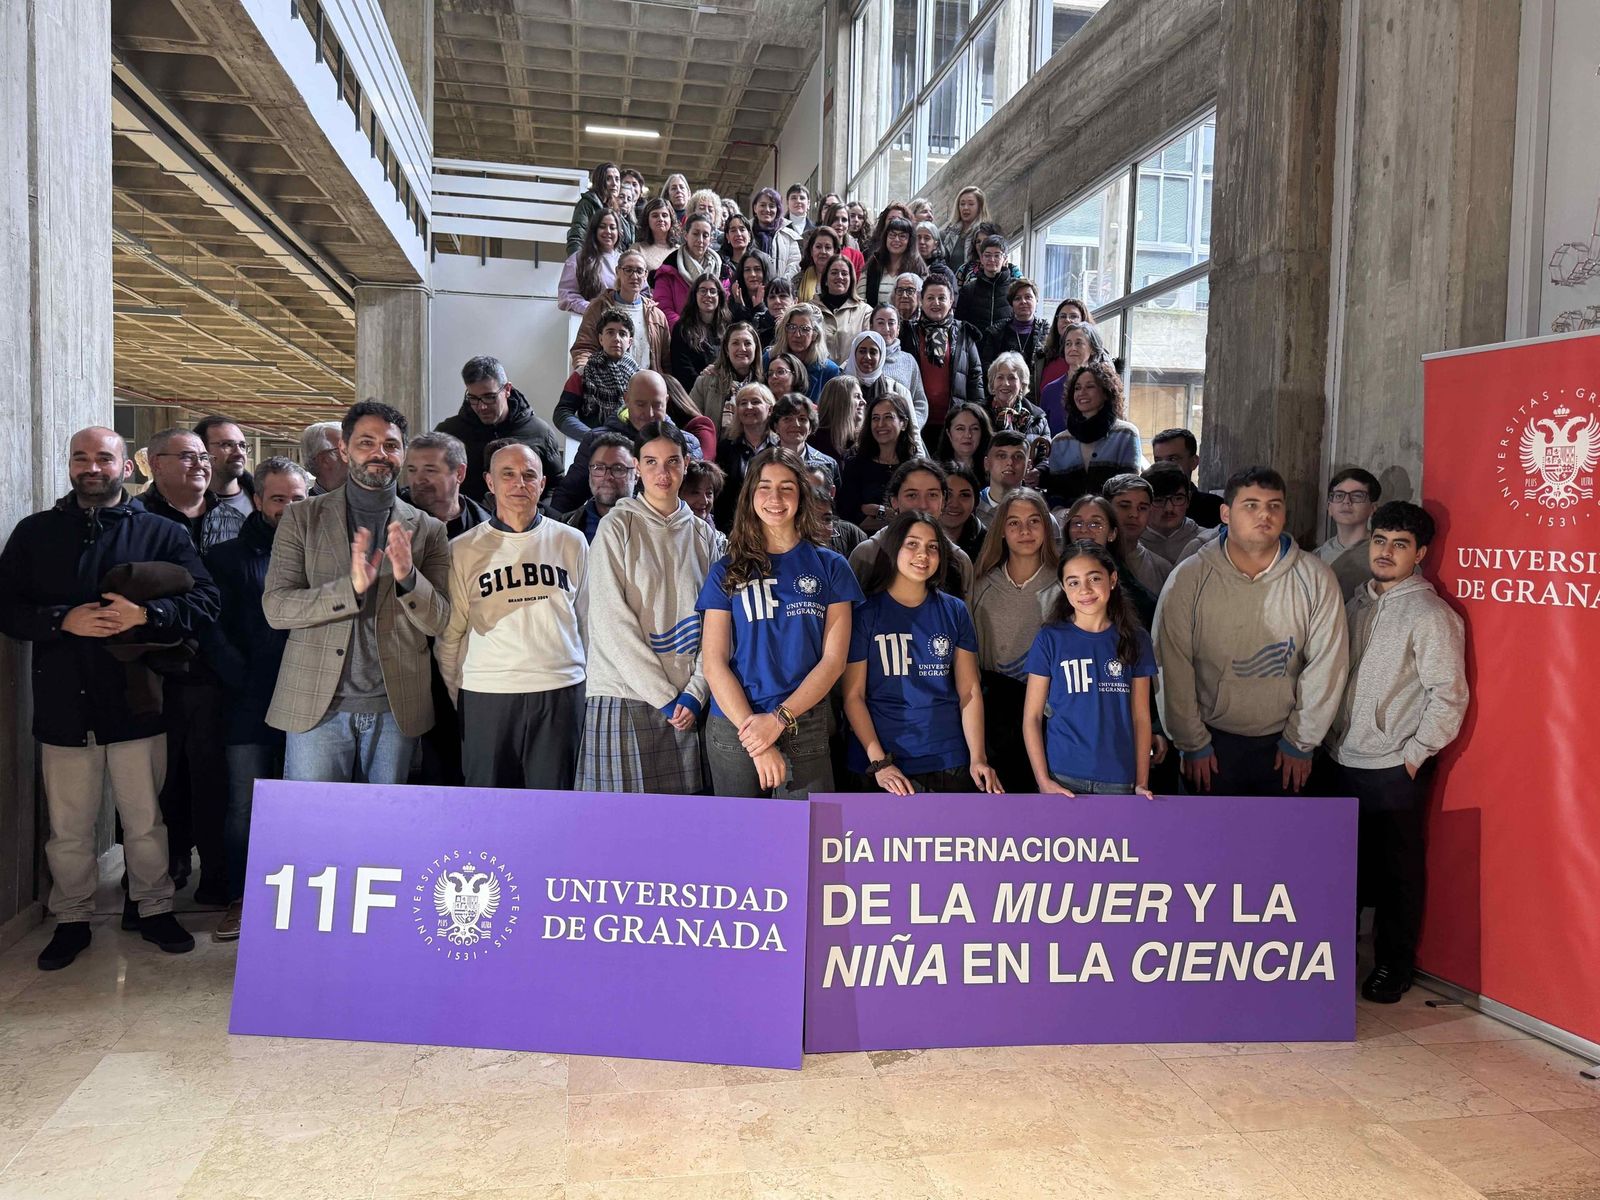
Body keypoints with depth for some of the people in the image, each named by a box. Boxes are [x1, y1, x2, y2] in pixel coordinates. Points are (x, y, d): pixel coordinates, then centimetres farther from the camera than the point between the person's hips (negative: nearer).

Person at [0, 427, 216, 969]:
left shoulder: (160, 532, 3)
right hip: (63, 705, 1)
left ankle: (155, 910, 26)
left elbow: (205, 602, -5)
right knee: (69, 829, 9)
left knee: (145, 823, 9)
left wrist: (144, 614, -20)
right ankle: (72, 920, 27)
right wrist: (63, 620, -15)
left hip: (135, 702, -1)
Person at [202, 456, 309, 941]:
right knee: (243, 807, 4)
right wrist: (245, 681, -8)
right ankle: (240, 899, 17)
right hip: (250, 706, 0)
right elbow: (215, 630, 0)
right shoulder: (231, 556, 7)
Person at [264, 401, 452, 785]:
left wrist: (408, 577, -19)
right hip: (317, 706, -1)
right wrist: (350, 587, -20)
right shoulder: (302, 518, 4)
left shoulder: (427, 530, 5)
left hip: (395, 709, 1)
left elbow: (439, 622, 1)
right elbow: (274, 607, -4)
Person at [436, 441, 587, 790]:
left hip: (560, 693, 1)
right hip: (486, 696, 0)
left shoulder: (572, 542, 8)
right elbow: (449, 635, 8)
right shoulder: (463, 549, 5)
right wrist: (458, 698, 6)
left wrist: (589, 685, 13)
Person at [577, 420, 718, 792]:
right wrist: (663, 695, -10)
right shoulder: (617, 527, 0)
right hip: (625, 696, -3)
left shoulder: (704, 534, 11)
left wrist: (694, 692, -5)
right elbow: (612, 621, -8)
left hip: (687, 704, 3)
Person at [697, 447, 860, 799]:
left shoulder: (829, 566, 4)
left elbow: (833, 659, -1)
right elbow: (713, 662, -1)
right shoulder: (727, 571, 5)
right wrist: (755, 738, -11)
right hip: (733, 728, 1)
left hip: (806, 728, 0)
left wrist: (779, 719, -12)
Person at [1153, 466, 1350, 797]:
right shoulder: (1188, 578, -10)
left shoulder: (1314, 578, -6)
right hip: (1213, 741, -1)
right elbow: (1172, 668, -8)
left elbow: (1326, 664, -3)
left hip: (1283, 741, 1)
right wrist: (1193, 744, -6)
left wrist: (1301, 742, -1)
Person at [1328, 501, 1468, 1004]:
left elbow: (1449, 695, -11)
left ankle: (1393, 966, 22)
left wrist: (1414, 755, -11)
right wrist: (1330, 738, 11)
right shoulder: (1356, 604, 10)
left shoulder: (1430, 615, -10)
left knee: (1396, 870, 7)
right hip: (1343, 761, 6)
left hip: (1394, 770, -6)